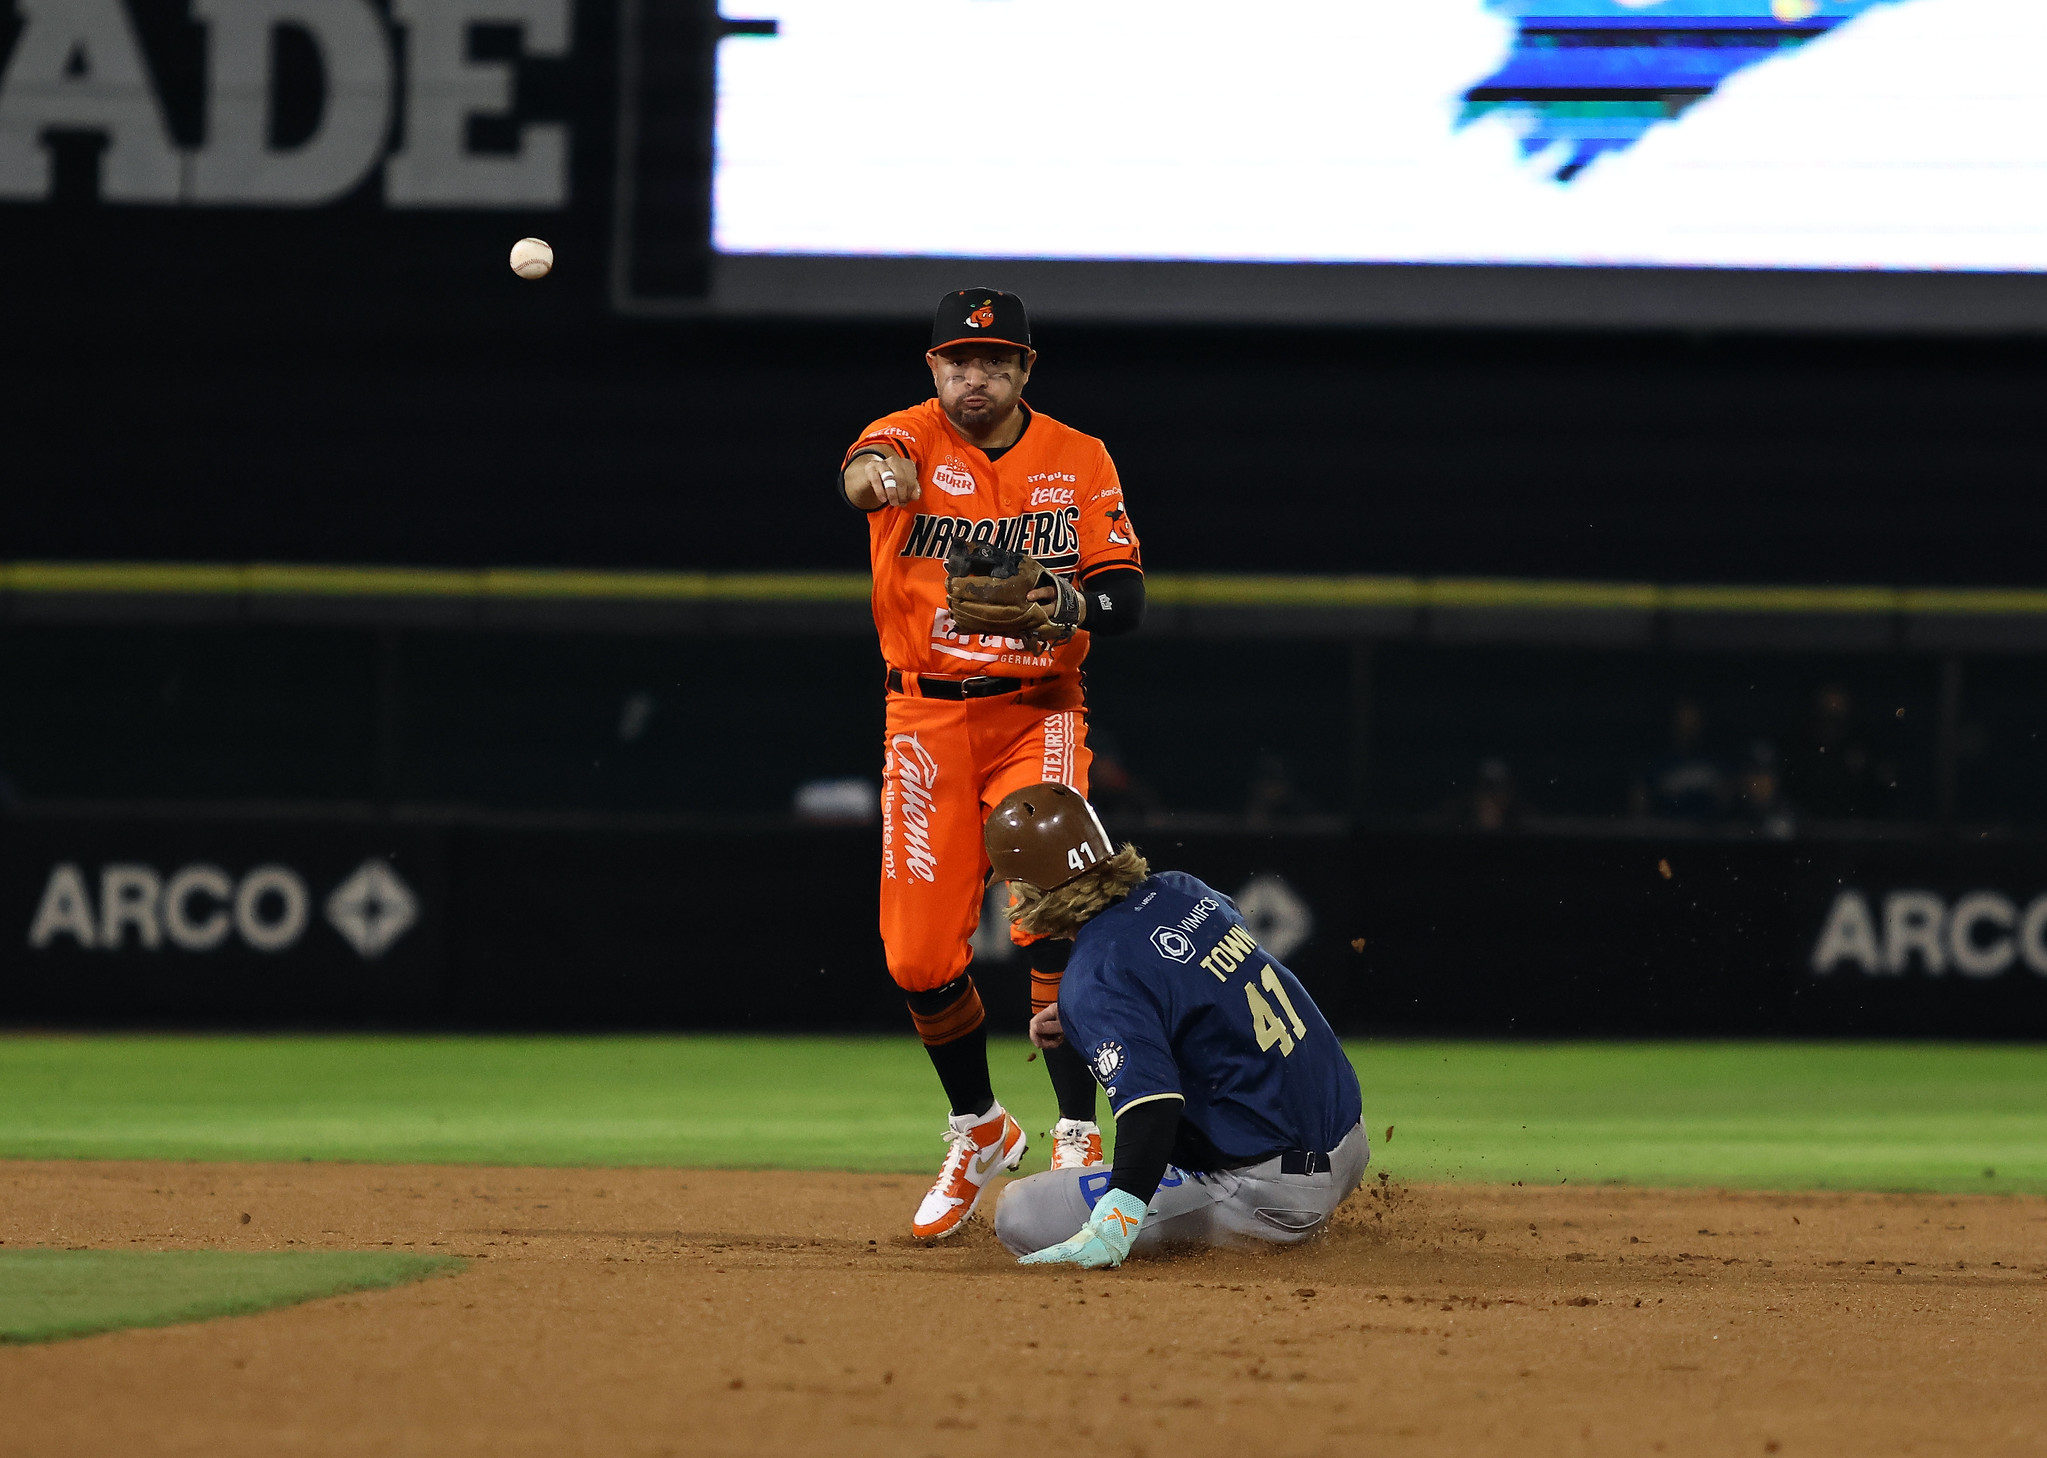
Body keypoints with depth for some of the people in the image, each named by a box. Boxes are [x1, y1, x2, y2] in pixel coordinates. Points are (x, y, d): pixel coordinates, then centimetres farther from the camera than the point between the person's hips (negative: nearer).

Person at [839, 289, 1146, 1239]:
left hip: (1036, 717, 0)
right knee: (920, 953, 0)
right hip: (926, 721, 0)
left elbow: (1125, 597, -3)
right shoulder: (912, 440, -4)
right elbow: (866, 470, -30)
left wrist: (1067, 605, -26)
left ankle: (1077, 1136, -15)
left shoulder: (1080, 461, 2)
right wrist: (873, 476, -55)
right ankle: (978, 1132, 23)